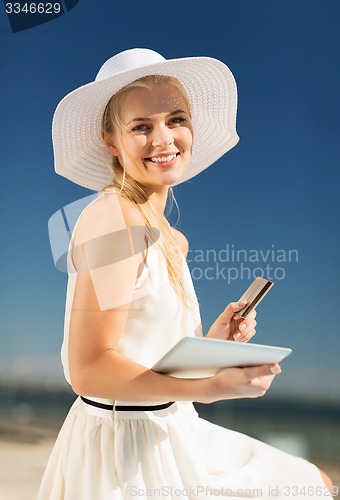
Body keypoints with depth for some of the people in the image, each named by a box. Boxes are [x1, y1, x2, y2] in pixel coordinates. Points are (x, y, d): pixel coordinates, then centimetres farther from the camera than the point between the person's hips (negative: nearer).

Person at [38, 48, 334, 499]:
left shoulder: (162, 233, 6)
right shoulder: (115, 217, -21)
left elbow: (149, 351, 8)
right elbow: (89, 369, -23)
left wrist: (211, 343, -3)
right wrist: (212, 387, -29)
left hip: (163, 429, 8)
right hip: (127, 446, -8)